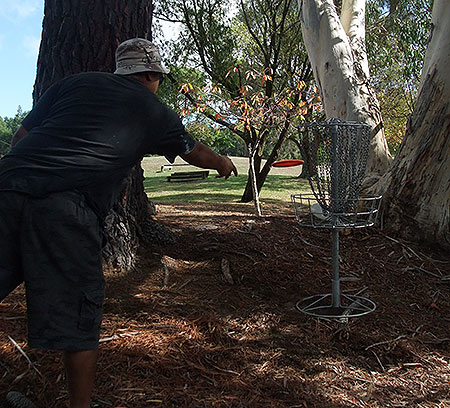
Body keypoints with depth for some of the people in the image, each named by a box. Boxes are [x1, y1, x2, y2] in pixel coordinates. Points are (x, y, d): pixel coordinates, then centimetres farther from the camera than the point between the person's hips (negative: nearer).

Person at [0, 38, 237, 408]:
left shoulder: (75, 82, 24)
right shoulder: (154, 111, 18)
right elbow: (195, 152, 36)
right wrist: (223, 163, 56)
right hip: (64, 209, -4)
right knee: (77, 312, 7)